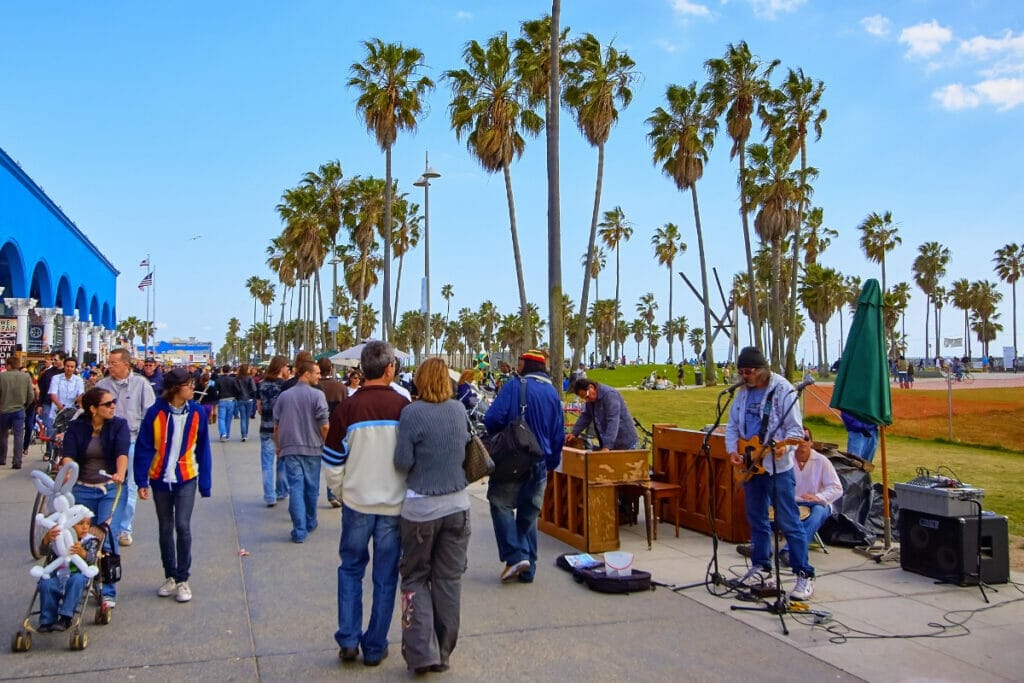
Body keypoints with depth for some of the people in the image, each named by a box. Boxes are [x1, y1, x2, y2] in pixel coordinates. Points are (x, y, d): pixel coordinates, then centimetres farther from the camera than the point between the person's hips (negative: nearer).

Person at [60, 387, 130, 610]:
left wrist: (120, 474, -39)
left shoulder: (119, 425, -5)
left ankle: (108, 592, 0)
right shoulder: (76, 427, -1)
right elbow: (68, 454, -14)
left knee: (106, 536, -8)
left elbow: (122, 452, -20)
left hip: (110, 489, -2)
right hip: (82, 489, 2)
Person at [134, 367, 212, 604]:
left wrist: (205, 483, 1)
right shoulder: (156, 412, -10)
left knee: (182, 526, -8)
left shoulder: (197, 412, -6)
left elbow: (203, 449, 0)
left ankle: (183, 580, 7)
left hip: (186, 478, 0)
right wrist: (142, 481, -8)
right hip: (160, 479, 1)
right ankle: (170, 577, 28)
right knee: (165, 529, 12)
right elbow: (143, 448, -6)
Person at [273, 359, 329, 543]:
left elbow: (276, 425, 10)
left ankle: (299, 531, -4)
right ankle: (310, 524, 29)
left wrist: (278, 445, 23)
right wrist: (324, 443, 5)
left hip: (290, 448, 2)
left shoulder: (284, 396, 4)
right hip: (312, 448, -2)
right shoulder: (317, 395, -9)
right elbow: (324, 426, -11)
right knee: (311, 488, 13)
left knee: (296, 488, 0)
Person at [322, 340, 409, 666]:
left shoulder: (346, 409, -10)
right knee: (385, 576, 11)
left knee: (351, 569, 19)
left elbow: (332, 465, -3)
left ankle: (348, 639, 16)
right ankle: (375, 647, 20)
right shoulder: (404, 407, -11)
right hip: (394, 504, 0)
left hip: (357, 502, 0)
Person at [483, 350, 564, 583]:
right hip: (540, 463, 6)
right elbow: (559, 434, 11)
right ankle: (527, 569, 16)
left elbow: (493, 419, -18)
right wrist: (551, 463, 20)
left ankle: (515, 556, -7)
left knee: (501, 504, 6)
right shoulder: (552, 392, 8)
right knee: (529, 514, 13)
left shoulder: (514, 385, -10)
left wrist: (497, 435, 3)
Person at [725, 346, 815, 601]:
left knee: (788, 521, -5)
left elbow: (795, 428, -12)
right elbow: (733, 425, 14)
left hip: (778, 466, -7)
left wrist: (785, 447, -30)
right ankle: (761, 568, 27)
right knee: (756, 519, 15)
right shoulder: (743, 392, 9)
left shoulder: (783, 390, -11)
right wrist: (732, 450, -1)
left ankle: (804, 575, 2)